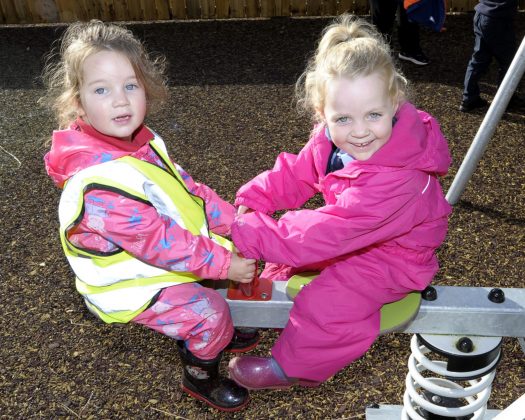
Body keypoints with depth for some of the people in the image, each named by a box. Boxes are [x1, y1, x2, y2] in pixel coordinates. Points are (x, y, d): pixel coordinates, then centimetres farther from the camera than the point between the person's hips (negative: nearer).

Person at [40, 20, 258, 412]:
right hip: (129, 284, -9)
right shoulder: (99, 184, -36)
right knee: (210, 311, -16)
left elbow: (188, 190, -1)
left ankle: (196, 334, 36)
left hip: (158, 256, 9)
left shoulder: (139, 141, -7)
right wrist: (222, 264, -26)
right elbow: (159, 243, -32)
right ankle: (200, 375, 16)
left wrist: (237, 222, -8)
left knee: (229, 247, 16)